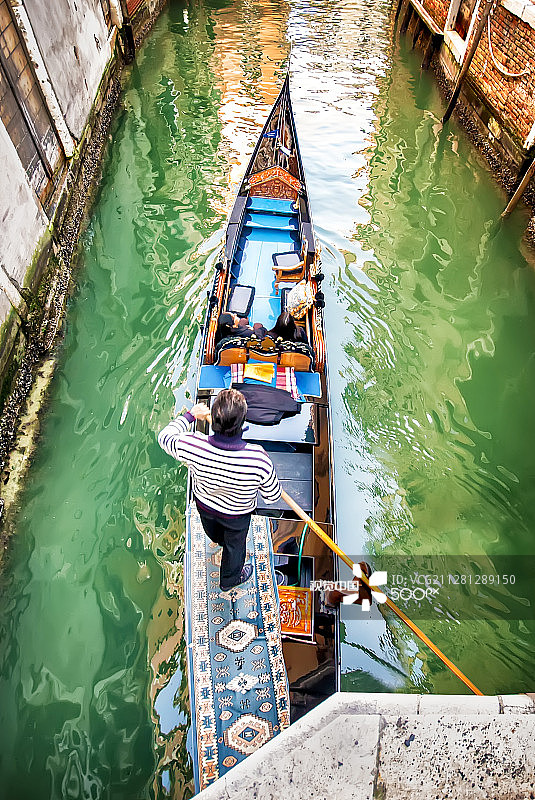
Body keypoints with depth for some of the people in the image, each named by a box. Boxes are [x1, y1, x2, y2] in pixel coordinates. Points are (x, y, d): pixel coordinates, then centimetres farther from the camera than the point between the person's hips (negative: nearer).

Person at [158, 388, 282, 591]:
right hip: (237, 514, -2)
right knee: (235, 545, 32)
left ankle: (219, 539, 76)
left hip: (203, 503, 3)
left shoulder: (193, 446, -38)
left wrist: (190, 415, -1)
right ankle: (229, 580, 62)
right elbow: (272, 496, -24)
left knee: (212, 530, 39)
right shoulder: (259, 459, -43)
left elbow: (165, 437, -15)